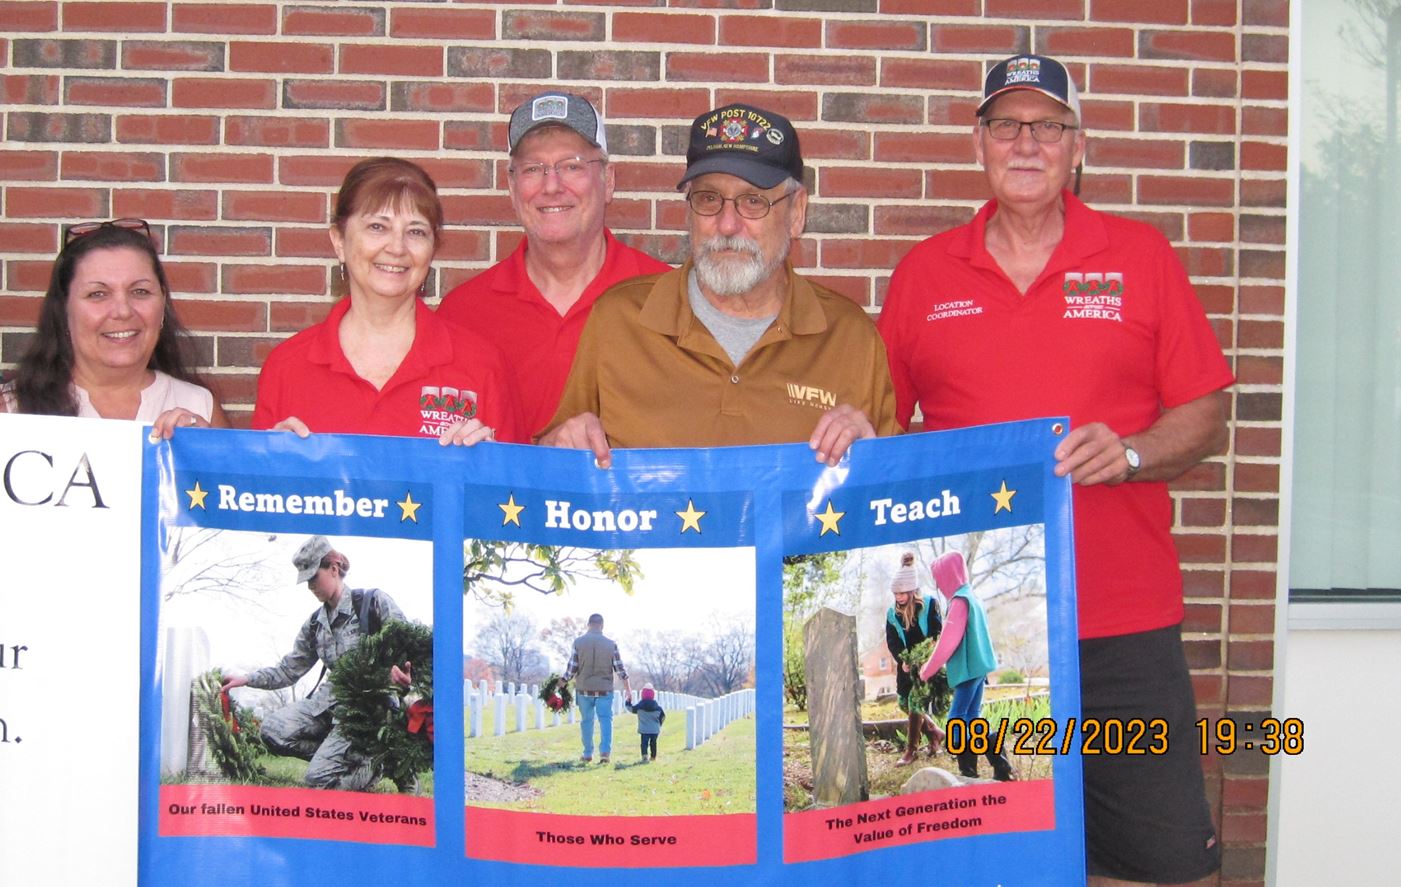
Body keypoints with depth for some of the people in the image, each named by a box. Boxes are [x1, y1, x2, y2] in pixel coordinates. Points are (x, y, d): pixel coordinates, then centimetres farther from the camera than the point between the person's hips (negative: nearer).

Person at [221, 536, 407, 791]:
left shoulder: (374, 602, -3)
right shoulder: (315, 624, 15)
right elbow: (288, 670, 18)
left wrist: (398, 665, -35)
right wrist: (246, 679, 5)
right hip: (331, 699, 7)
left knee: (318, 779, -20)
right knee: (273, 729, -19)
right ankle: (351, 756, -5)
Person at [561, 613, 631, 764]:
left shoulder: (578, 642, -4)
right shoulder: (611, 644, -2)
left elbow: (571, 667, -4)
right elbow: (620, 668, 0)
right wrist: (628, 689, 9)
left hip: (584, 689, 1)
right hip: (604, 689, 0)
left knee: (586, 720, 11)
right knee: (605, 719, 1)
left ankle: (588, 754, 17)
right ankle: (605, 751, -15)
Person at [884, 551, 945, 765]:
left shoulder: (928, 605, -9)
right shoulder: (892, 613, 2)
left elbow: (937, 634, -9)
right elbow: (892, 642, 0)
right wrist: (902, 661, -16)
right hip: (905, 664, 5)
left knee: (915, 704, -9)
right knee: (904, 703, 5)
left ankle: (911, 750, -1)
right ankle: (934, 732, 26)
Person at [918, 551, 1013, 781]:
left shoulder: (959, 601, -15)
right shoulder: (971, 597, 14)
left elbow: (947, 642, -15)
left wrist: (926, 670, -4)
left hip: (968, 668, -9)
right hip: (978, 666, 9)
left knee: (957, 720, -7)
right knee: (971, 719, 10)